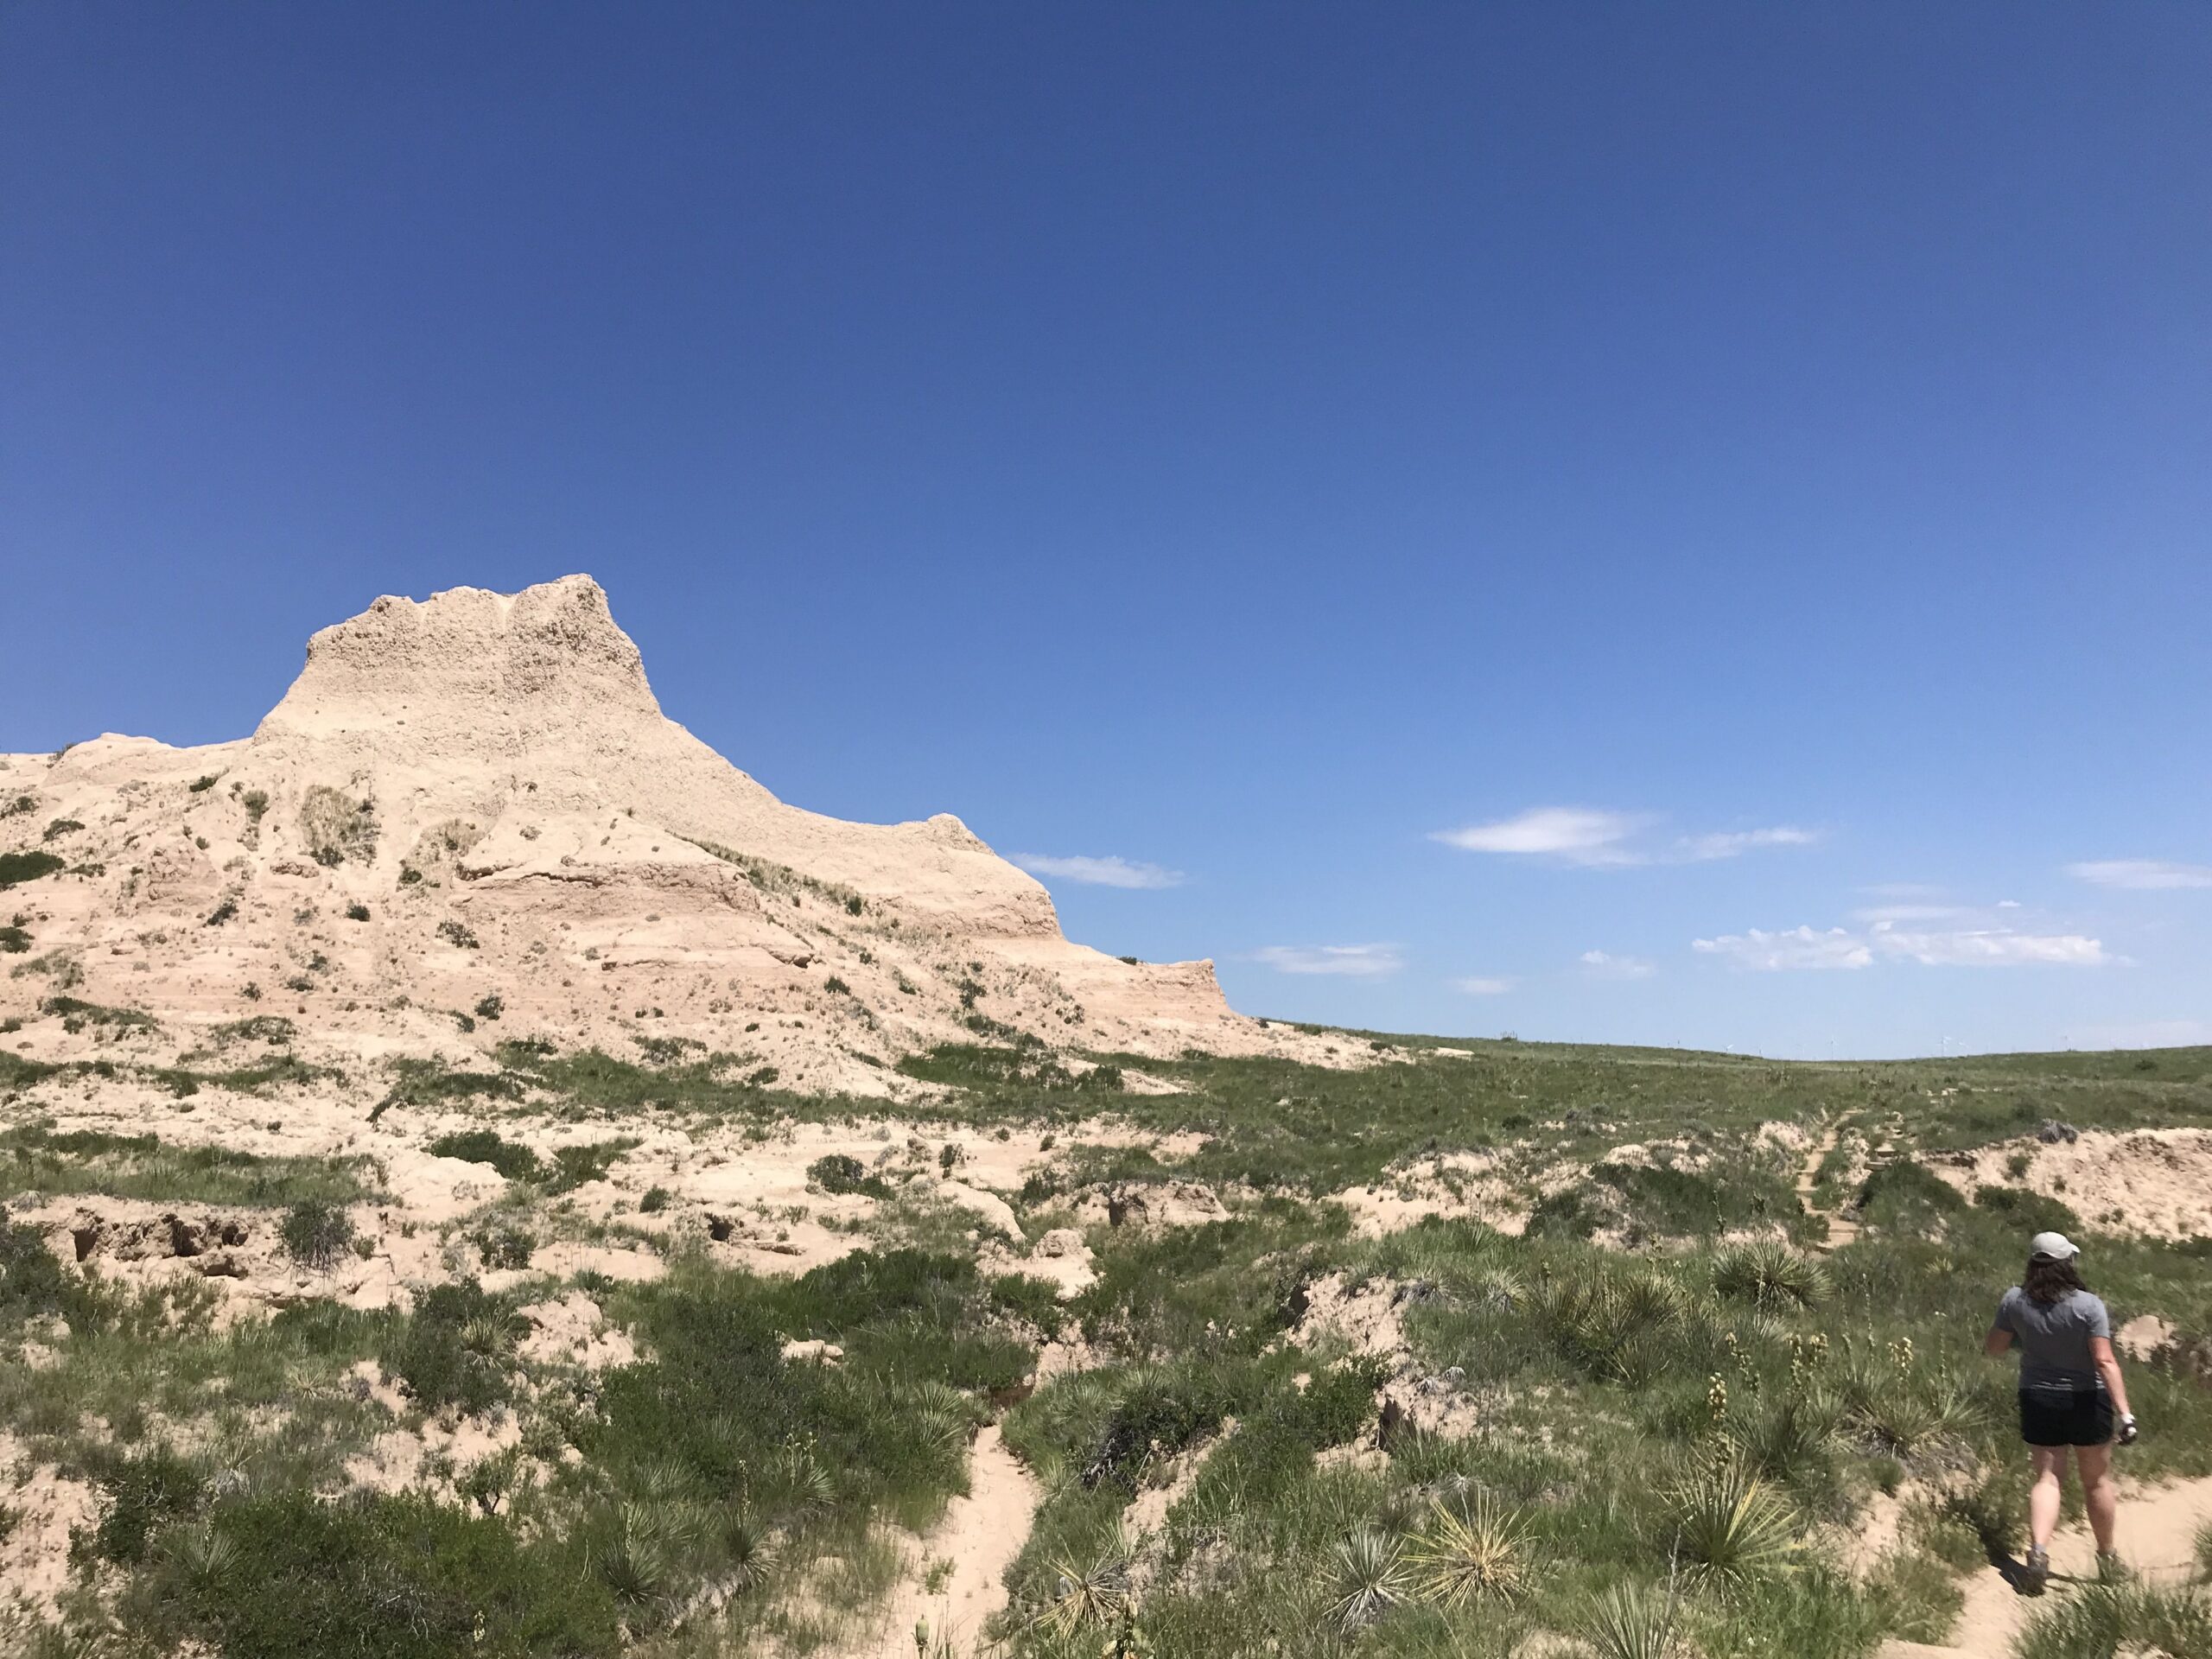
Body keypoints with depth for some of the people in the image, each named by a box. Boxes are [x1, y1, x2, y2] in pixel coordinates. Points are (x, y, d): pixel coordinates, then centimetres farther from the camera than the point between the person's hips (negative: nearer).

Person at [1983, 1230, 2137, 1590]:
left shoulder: (2015, 1301, -8)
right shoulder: (2088, 1305, -16)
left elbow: (1992, 1349, 0)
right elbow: (2105, 1362, -22)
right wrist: (2125, 1413, -21)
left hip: (2037, 1401, 1)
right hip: (2086, 1402, -1)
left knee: (2047, 1478, 6)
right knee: (2097, 1480, 15)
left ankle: (2038, 1549, -14)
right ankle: (2107, 1558, 30)